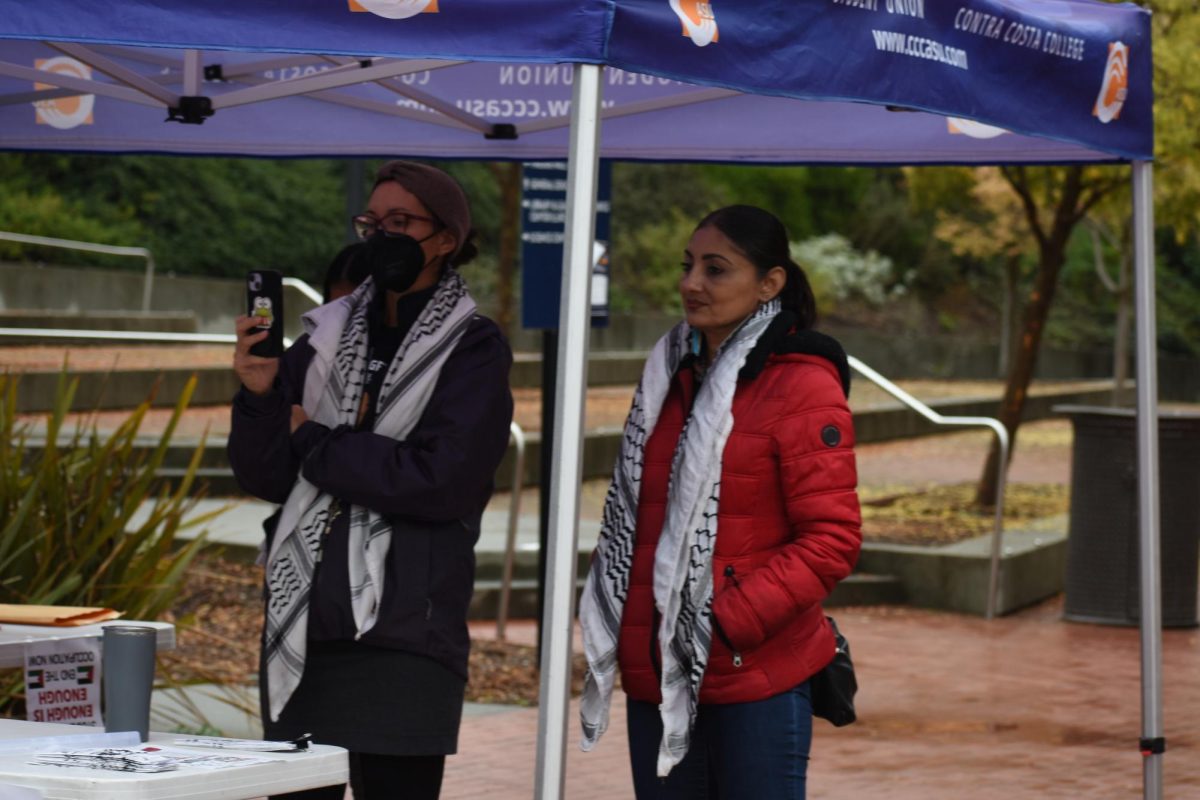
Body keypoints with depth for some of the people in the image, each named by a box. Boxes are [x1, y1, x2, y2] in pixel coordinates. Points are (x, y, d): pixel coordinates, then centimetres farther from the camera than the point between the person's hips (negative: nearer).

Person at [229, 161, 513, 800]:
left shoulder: (472, 351, -1)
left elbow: (441, 481, -14)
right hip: (301, 629, 4)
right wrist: (258, 396, -10)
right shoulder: (326, 337, 12)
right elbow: (266, 479, 9)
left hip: (404, 636, -4)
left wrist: (314, 441, -6)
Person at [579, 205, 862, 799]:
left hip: (754, 681, -7)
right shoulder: (669, 375, 15)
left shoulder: (802, 386, -9)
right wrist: (608, 610, 11)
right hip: (656, 675, 7)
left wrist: (733, 619, -18)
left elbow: (832, 541, -12)